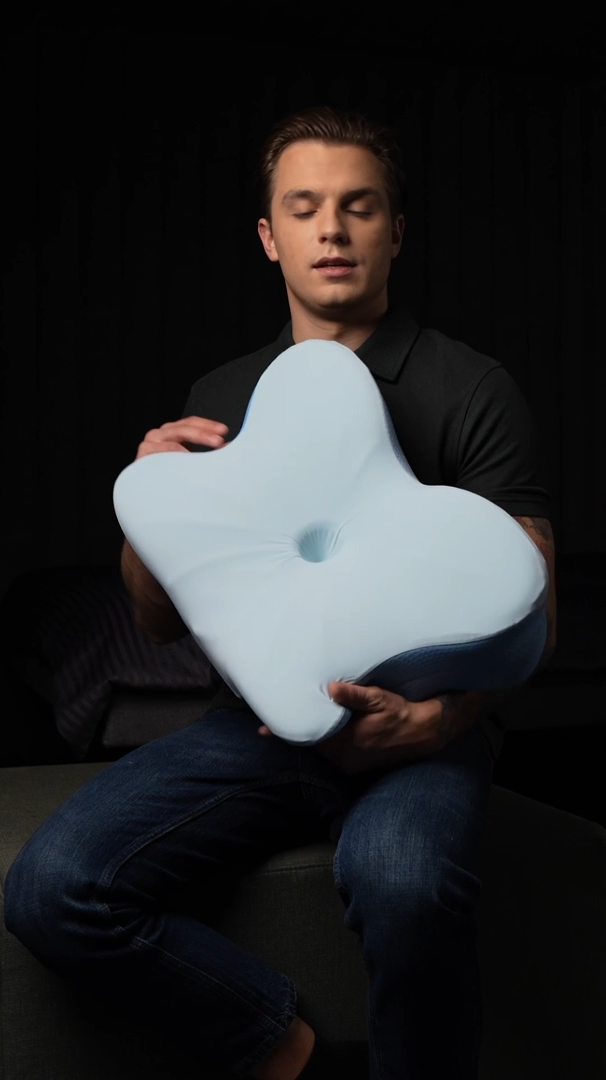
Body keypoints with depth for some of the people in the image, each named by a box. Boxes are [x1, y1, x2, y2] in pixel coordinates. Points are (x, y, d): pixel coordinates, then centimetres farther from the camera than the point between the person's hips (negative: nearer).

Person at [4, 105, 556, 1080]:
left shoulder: (472, 392, 1)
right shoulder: (221, 400, 13)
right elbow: (163, 625, 16)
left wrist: (434, 721, -24)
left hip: (423, 728, -3)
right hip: (262, 718, 4)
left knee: (401, 876, -37)